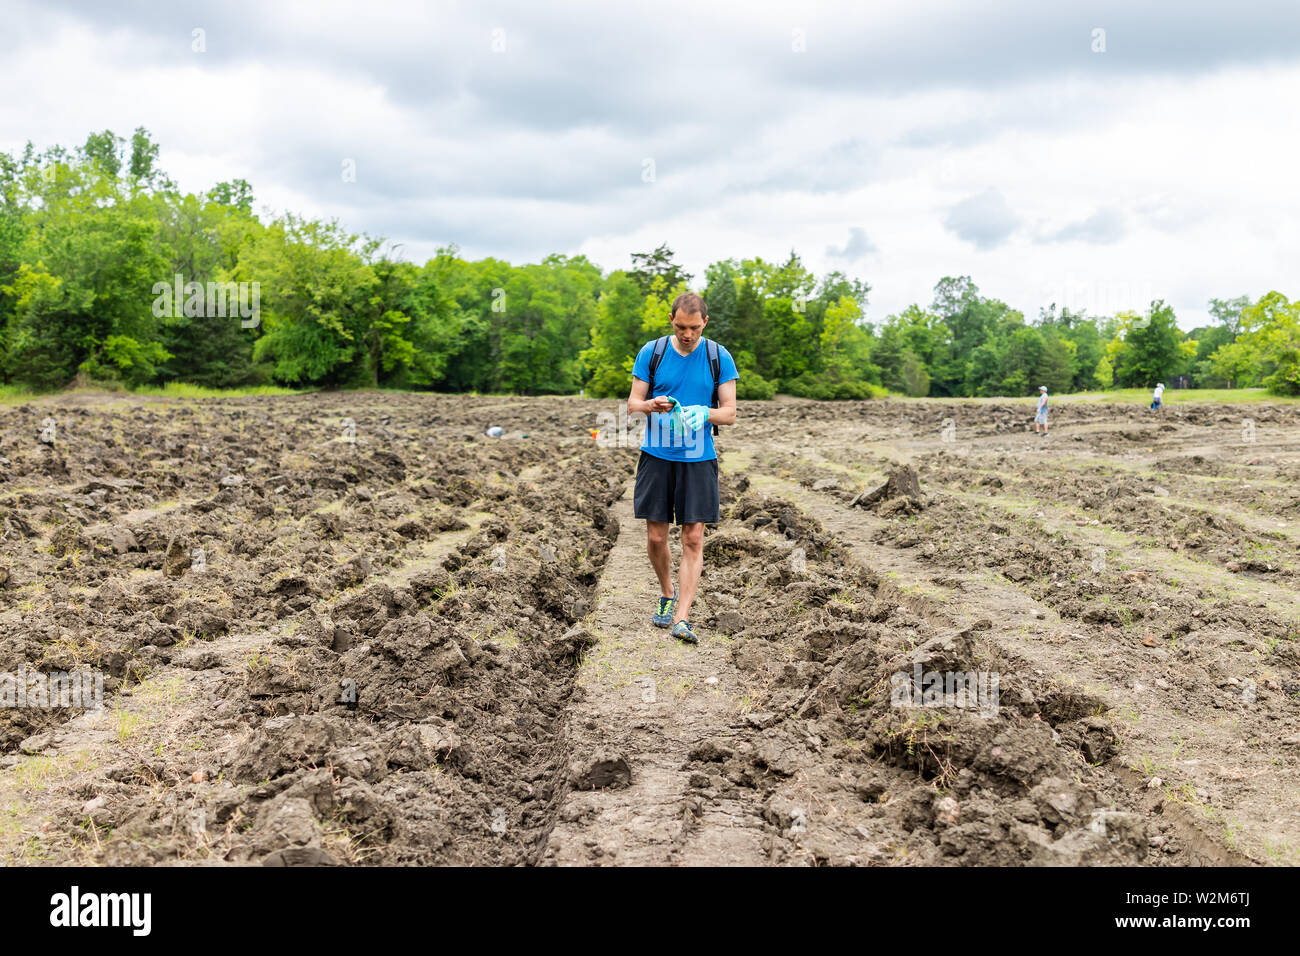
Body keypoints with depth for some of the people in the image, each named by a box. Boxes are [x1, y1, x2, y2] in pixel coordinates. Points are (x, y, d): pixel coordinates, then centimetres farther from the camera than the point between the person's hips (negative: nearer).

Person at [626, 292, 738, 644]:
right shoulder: (651, 352, 2)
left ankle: (681, 618, -5)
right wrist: (653, 404, -19)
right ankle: (667, 594, 30)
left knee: (693, 540, -6)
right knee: (656, 537, 4)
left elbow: (730, 412, 2)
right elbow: (632, 404, 4)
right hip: (656, 456, 1)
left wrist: (704, 412, -20)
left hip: (698, 460, -1)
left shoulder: (719, 357, 1)